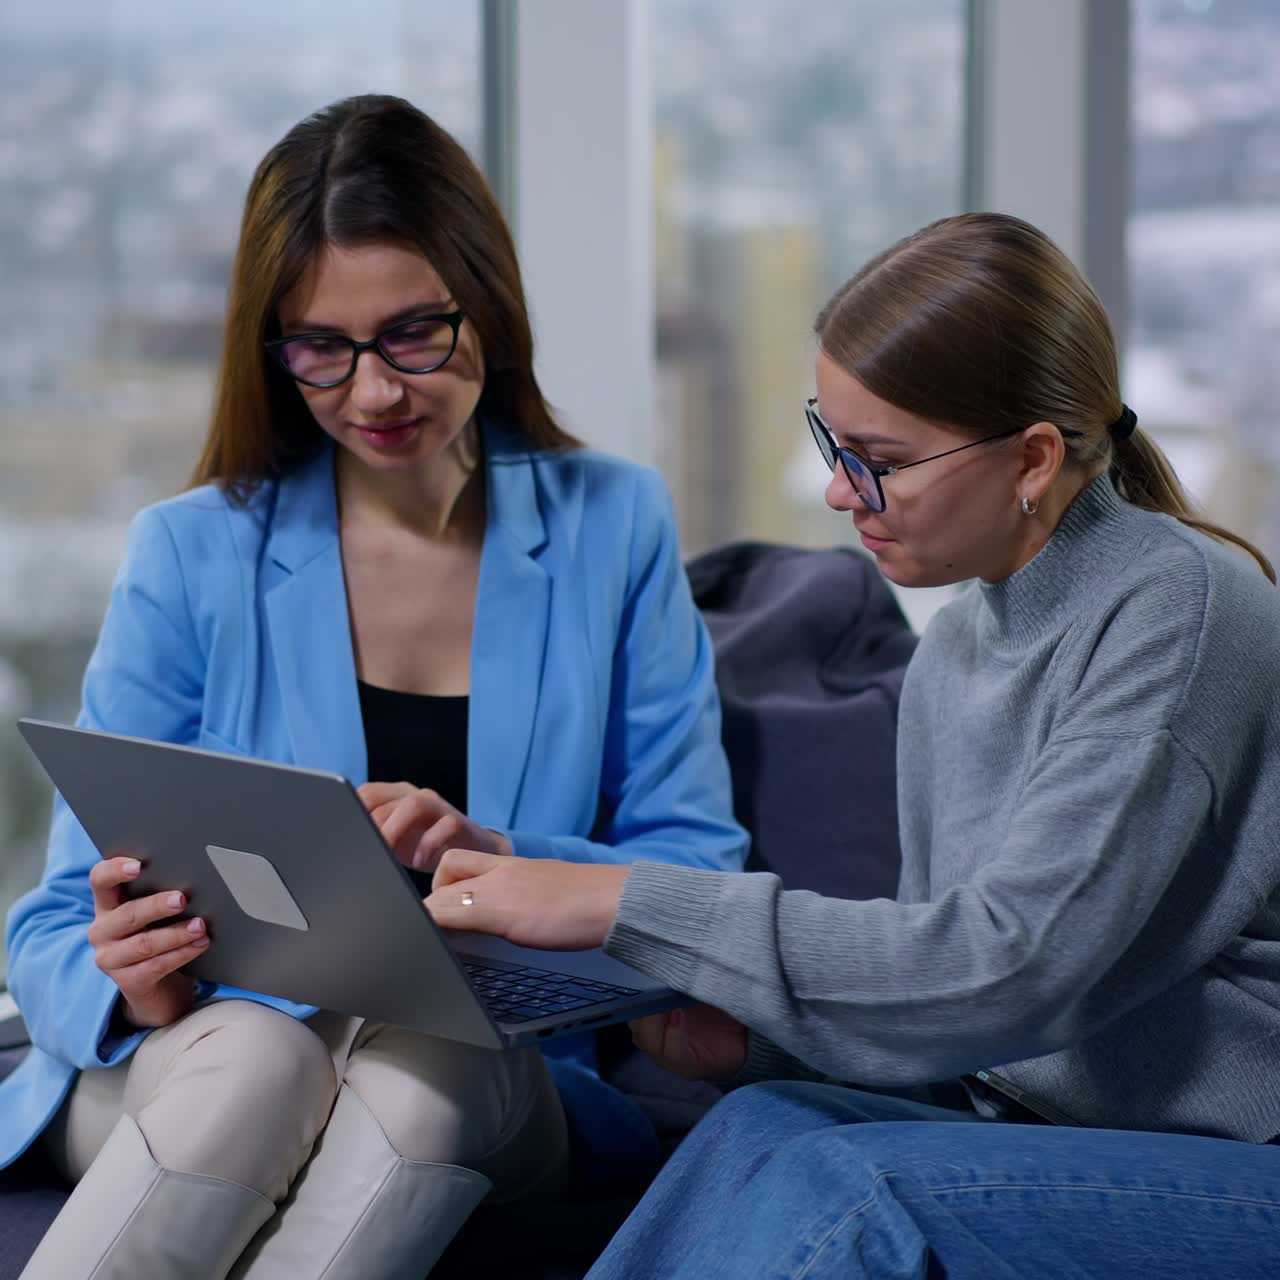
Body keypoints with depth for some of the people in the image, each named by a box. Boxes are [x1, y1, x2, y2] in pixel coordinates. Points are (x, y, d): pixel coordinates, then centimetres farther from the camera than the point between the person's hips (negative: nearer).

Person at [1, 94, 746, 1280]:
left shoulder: (613, 527, 5)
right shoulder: (192, 554, 2)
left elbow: (696, 877, 1)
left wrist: (499, 861, -19)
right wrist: (133, 988, -24)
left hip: (486, 1079, 1)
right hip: (194, 1060, 0)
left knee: (427, 1058, -35)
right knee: (250, 1053, -36)